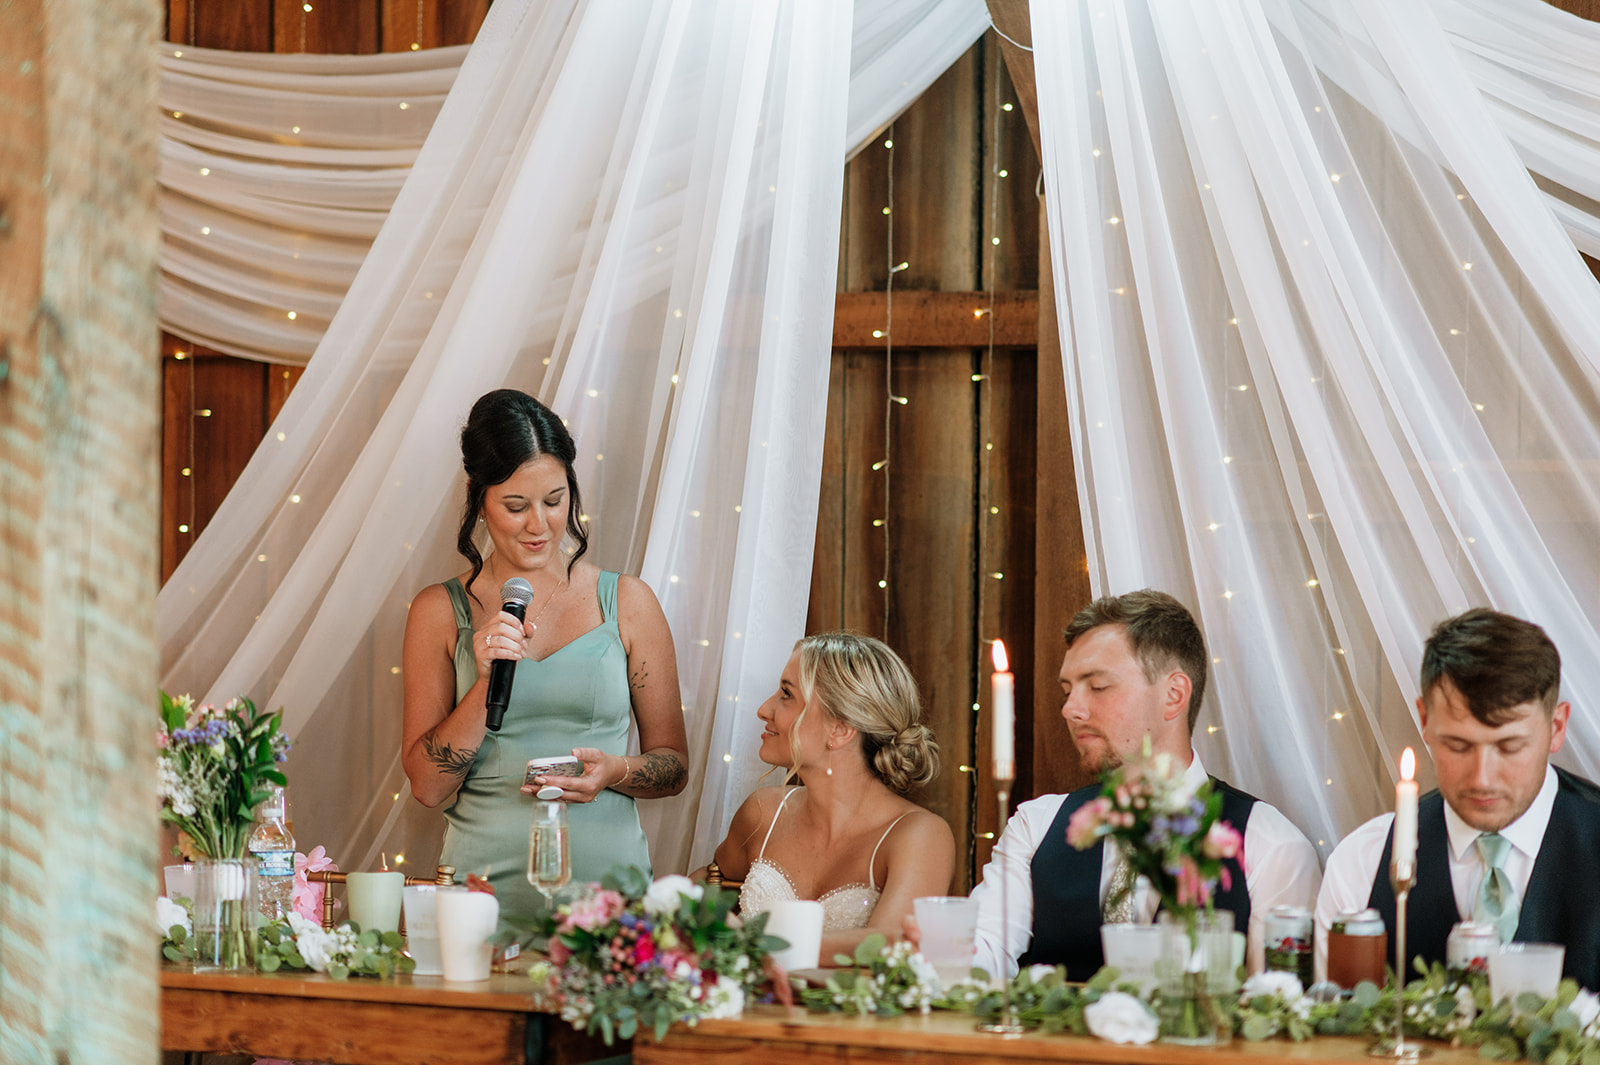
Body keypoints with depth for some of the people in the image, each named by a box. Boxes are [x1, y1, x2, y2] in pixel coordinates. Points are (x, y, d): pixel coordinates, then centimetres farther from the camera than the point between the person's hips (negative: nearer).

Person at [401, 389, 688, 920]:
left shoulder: (627, 602, 10)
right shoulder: (441, 612, 9)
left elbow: (673, 765, 15)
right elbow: (428, 786, 5)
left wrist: (615, 772, -5)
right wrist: (488, 684, -7)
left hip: (608, 886, 0)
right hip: (487, 887, 0)